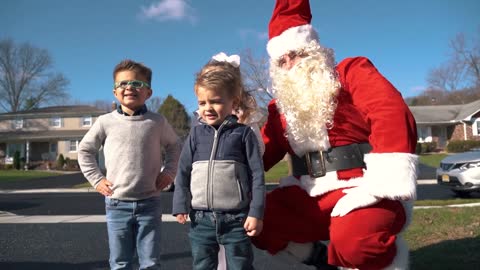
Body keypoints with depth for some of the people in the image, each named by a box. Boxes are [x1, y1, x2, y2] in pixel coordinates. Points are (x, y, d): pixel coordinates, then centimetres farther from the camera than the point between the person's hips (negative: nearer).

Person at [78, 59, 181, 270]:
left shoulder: (157, 122, -1)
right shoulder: (106, 122, -1)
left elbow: (174, 146, 15)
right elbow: (85, 150, 11)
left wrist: (169, 172, 2)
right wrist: (96, 179, 3)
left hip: (149, 203, 0)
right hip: (117, 204, 1)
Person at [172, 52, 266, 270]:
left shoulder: (243, 133, -3)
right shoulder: (196, 133, 5)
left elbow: (257, 175, -4)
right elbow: (183, 171, 7)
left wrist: (256, 213, -8)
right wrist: (181, 205, 0)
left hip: (236, 218, -2)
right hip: (201, 218, 3)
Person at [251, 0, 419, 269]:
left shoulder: (351, 72, -1)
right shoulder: (281, 106, 16)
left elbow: (394, 117, -17)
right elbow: (262, 153, 21)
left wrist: (378, 186, -27)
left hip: (362, 191, -6)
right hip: (311, 197, 6)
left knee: (353, 241, -36)